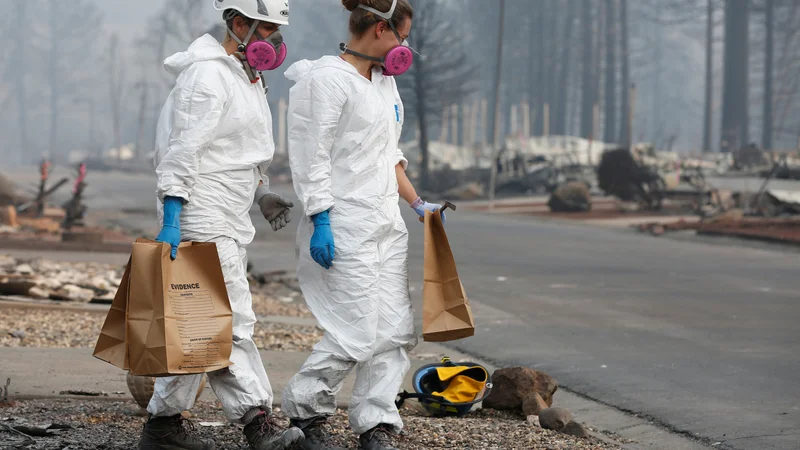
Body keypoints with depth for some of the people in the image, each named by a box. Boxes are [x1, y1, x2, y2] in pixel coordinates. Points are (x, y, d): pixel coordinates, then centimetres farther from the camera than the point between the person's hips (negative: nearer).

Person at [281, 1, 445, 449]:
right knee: (358, 333, -9)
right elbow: (312, 159, -15)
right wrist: (319, 223, -19)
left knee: (397, 331, 4)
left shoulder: (384, 81, 16)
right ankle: (306, 411, 10)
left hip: (386, 222, 9)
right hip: (345, 226, -9)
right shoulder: (327, 80, -12)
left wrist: (418, 203, 19)